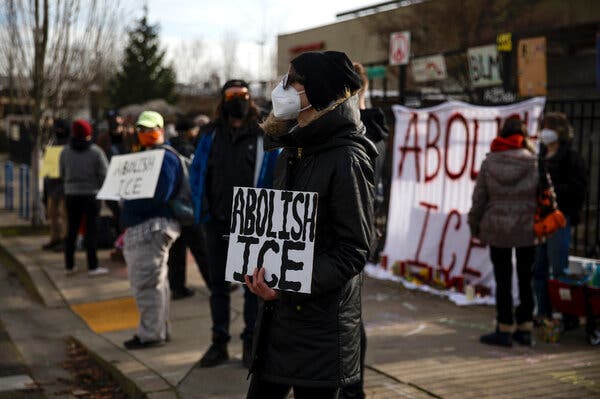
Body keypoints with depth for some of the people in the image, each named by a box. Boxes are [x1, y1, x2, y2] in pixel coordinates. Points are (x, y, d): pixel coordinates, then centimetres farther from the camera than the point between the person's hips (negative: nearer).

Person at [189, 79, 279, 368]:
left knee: (253, 285, 5)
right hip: (217, 223, 3)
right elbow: (196, 172, 13)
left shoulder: (263, 137, 0)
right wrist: (203, 206, 2)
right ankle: (219, 343, 20)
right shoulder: (211, 136, 8)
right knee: (218, 285, 10)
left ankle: (251, 343, 15)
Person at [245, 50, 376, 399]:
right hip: (277, 316, 8)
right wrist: (262, 271, 2)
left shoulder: (348, 159, -14)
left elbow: (355, 251, -16)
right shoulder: (292, 152, 12)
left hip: (322, 320, -8)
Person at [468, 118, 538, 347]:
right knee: (526, 279, 10)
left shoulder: (489, 163, -3)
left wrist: (475, 227, 10)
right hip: (528, 228, 1)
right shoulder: (534, 162, -5)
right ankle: (525, 329, 17)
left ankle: (504, 330, 8)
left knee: (502, 280, 5)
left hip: (498, 229, -1)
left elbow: (479, 199, 0)